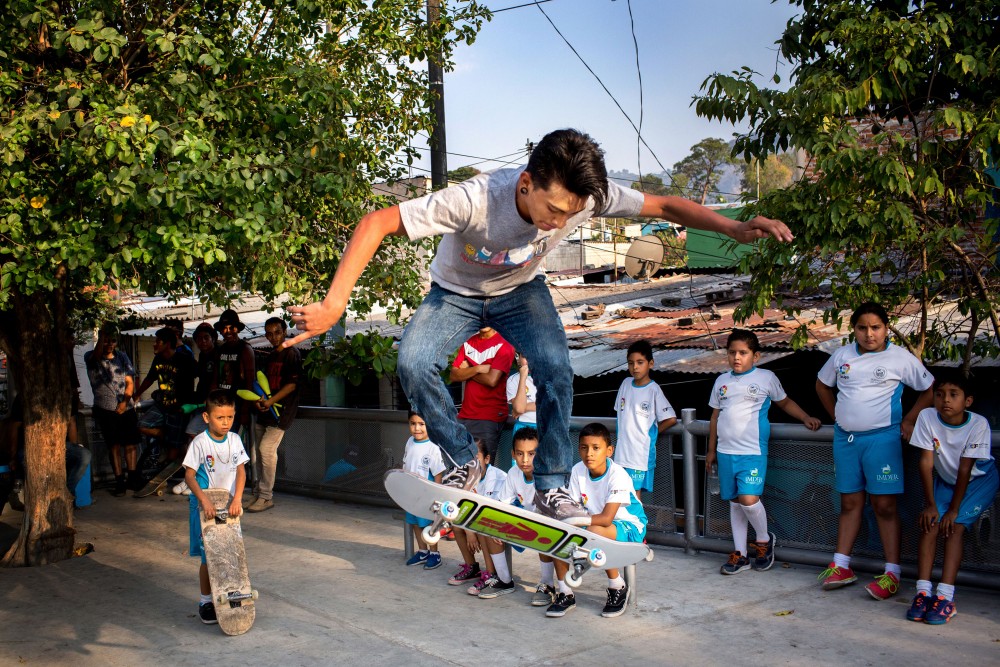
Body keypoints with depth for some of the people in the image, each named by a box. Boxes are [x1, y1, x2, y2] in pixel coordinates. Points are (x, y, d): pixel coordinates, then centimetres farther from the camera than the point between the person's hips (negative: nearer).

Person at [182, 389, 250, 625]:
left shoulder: (234, 440, -2)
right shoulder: (200, 443, -14)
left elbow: (241, 471, -4)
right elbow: (189, 475, -15)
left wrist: (237, 499, -18)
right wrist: (204, 500, -26)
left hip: (229, 507, 4)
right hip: (205, 507, -4)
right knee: (208, 557, 2)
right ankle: (206, 601, 16)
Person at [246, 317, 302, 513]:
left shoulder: (291, 354, -6)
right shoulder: (270, 357, 19)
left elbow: (292, 384, -12)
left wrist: (271, 401, -18)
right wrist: (259, 400, 0)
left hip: (281, 410, -8)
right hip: (264, 411, 8)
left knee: (266, 449, -16)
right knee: (259, 451, 9)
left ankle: (266, 497, -10)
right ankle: (259, 495, 17)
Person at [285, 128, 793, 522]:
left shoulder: (589, 196, -31)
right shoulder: (474, 200, -43)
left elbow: (663, 206, -19)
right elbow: (376, 224, -43)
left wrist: (736, 229, -32)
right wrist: (334, 303, -53)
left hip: (520, 291, 2)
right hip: (456, 291, -1)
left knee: (556, 371, -23)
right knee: (412, 363, -26)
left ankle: (551, 488, -7)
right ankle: (465, 462, -5)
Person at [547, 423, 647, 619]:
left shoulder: (618, 475, -24)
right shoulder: (578, 470, -7)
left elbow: (607, 518, -32)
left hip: (629, 527, -6)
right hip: (596, 521, 6)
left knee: (594, 532, -36)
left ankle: (618, 588, -12)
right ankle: (565, 594, -5)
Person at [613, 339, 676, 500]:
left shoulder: (653, 390, -11)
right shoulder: (626, 383, 6)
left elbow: (671, 419, -12)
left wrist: (650, 431, -2)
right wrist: (625, 428, 10)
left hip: (641, 453, -5)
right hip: (622, 450, 6)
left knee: (635, 494, -1)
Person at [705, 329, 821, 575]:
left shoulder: (766, 378, 2)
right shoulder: (722, 381, 12)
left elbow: (785, 402, 16)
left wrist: (806, 418, 1)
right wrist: (711, 450, 19)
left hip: (753, 451, -5)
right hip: (726, 451, 5)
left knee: (749, 499, -18)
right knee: (735, 502, 9)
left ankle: (764, 539, 9)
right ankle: (740, 554, 17)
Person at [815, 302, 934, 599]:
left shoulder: (900, 358, -5)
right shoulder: (842, 355, 7)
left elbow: (930, 390, 1)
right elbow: (822, 385, 22)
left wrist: (909, 421, -3)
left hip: (882, 438, -4)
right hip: (845, 438, 5)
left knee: (884, 505, -3)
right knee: (850, 502, 11)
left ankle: (892, 574, 0)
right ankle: (841, 566, 16)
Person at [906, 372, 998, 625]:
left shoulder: (978, 424, -28)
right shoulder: (927, 417, -22)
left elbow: (965, 469, -25)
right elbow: (926, 462, -19)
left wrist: (953, 510, -21)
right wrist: (931, 505, -18)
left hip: (979, 479, -3)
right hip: (945, 479, 3)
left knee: (954, 526, -19)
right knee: (930, 523, -14)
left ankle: (945, 597, -23)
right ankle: (923, 592, -15)